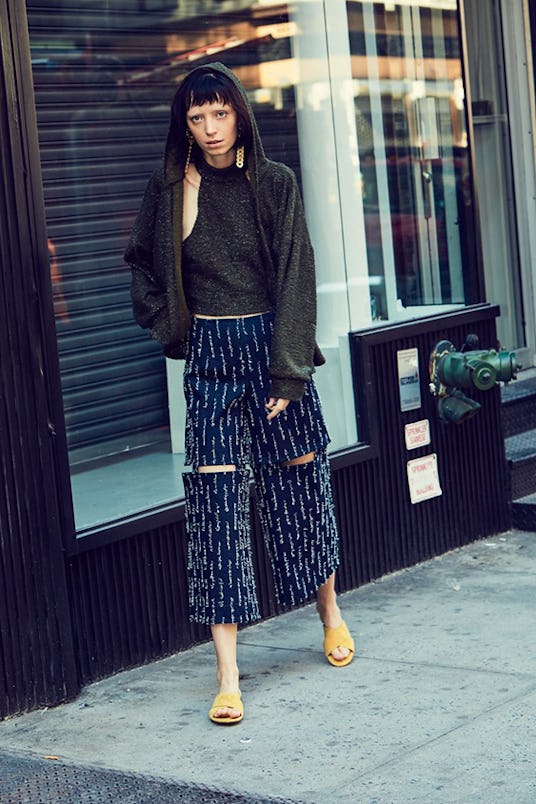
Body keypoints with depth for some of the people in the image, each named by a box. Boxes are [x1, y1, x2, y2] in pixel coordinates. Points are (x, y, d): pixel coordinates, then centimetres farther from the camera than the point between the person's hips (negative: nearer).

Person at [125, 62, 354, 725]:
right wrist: (169, 329, 8)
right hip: (210, 358, 0)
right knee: (216, 501, -6)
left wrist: (287, 373, -12)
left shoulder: (275, 184, -3)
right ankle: (228, 675, -7)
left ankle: (331, 615, 36)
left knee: (300, 482, 10)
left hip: (273, 343, 0)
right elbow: (142, 262, 18)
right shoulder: (169, 190, 1)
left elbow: (295, 279, -6)